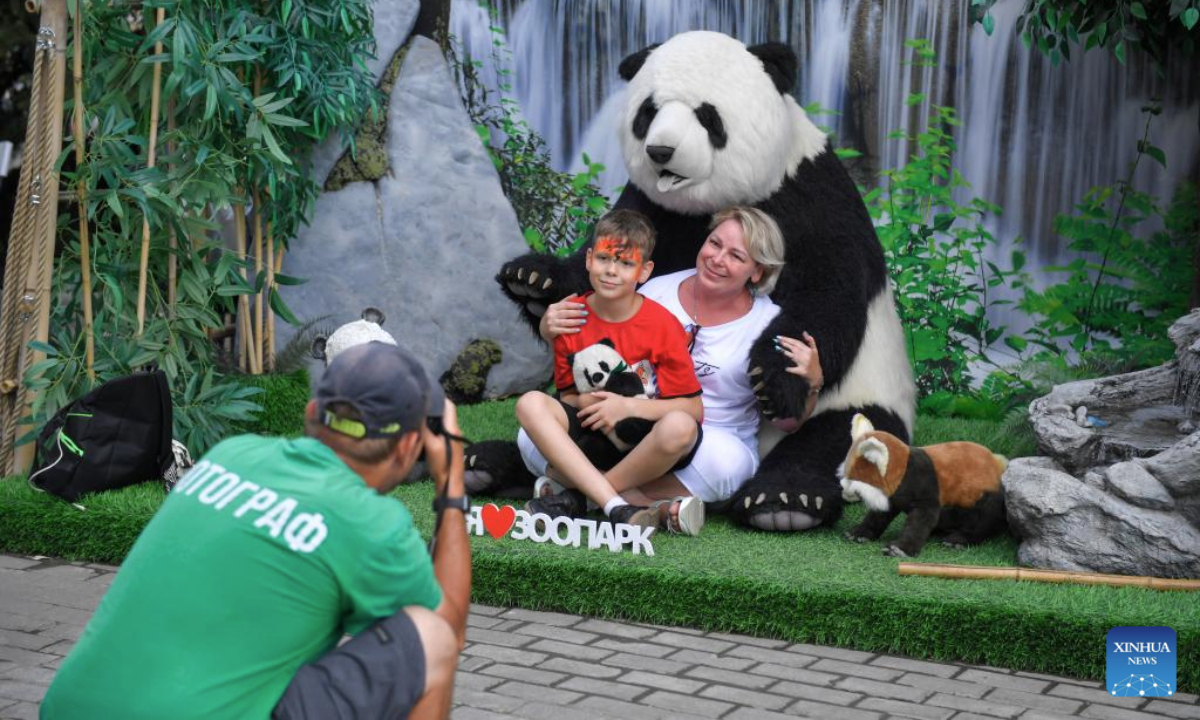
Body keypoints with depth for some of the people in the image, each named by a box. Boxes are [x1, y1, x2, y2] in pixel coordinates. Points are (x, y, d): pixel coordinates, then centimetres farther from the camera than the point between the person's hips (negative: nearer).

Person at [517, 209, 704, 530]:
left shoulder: (663, 325, -9)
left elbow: (693, 408, -10)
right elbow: (566, 395, 7)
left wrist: (628, 406, -20)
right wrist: (582, 403, -17)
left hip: (645, 442, -3)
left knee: (679, 427, -37)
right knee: (530, 403, -22)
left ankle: (571, 492, -21)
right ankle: (616, 507, -33)